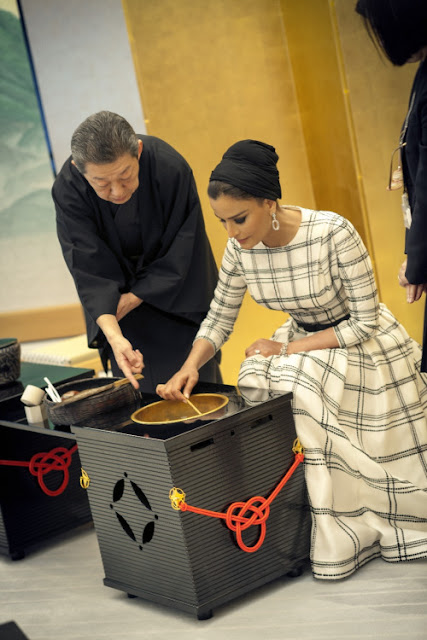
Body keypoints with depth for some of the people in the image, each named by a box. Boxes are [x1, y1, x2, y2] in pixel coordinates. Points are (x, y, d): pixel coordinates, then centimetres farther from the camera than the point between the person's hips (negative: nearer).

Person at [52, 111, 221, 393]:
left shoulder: (171, 167, -30)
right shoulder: (68, 189, -26)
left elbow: (181, 252, -18)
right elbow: (90, 271, -27)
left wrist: (133, 298, -17)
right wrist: (113, 335, -39)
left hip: (178, 292, -1)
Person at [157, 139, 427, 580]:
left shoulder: (334, 234, -29)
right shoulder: (240, 248, -12)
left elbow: (365, 323, -23)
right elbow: (219, 317, 0)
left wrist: (288, 349, -22)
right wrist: (190, 366, -18)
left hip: (362, 346, -5)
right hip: (304, 341, 6)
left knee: (297, 385, -29)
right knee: (257, 380, -22)